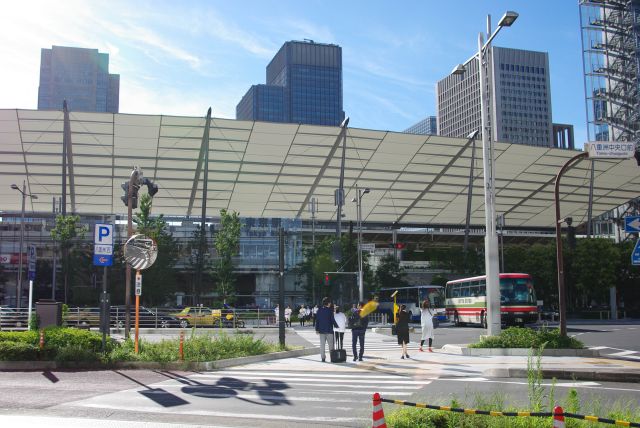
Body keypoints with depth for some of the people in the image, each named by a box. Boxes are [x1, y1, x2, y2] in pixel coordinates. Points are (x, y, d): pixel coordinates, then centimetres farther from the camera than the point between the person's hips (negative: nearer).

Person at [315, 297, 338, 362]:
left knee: (322, 344, 7)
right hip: (329, 330, -4)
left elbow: (317, 320, 8)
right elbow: (332, 320, -10)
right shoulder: (330, 310, -10)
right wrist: (336, 325, 4)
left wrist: (317, 329, 14)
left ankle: (323, 357, 6)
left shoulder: (319, 310, 6)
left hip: (321, 330, 4)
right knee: (331, 344, 4)